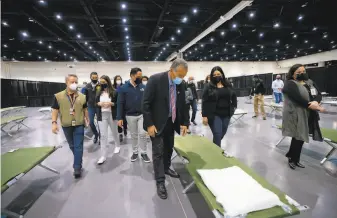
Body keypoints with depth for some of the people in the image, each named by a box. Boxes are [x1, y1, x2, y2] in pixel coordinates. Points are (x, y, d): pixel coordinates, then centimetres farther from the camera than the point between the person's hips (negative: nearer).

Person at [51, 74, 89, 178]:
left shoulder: (82, 96, -2)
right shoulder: (58, 96, -6)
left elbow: (85, 109, 10)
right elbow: (55, 110, -3)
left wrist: (87, 119, 16)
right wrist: (54, 122, -11)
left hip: (79, 125, -1)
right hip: (66, 126, 1)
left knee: (78, 146, -2)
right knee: (72, 146, 18)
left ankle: (77, 168, 4)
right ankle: (78, 160, 41)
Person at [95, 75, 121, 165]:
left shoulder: (114, 92, -4)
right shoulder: (98, 92, 7)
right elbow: (95, 103, 13)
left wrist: (111, 103, -19)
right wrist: (99, 104, -10)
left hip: (112, 115, -2)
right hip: (102, 116, 2)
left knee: (114, 132, 16)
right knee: (103, 135, -1)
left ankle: (117, 146, 42)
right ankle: (103, 156, 4)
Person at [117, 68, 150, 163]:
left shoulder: (143, 87, -2)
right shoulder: (124, 88, -6)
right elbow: (120, 103, -5)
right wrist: (120, 118, -8)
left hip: (142, 114, 0)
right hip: (130, 116, 0)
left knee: (142, 134, -2)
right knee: (133, 135, 13)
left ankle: (144, 152, 16)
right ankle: (135, 152, 29)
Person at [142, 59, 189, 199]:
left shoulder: (180, 85, -1)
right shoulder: (155, 80, -18)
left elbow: (182, 105, 9)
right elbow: (146, 103, -18)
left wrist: (184, 123, 1)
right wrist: (149, 124, -20)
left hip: (171, 122, 6)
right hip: (157, 123, -6)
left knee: (169, 148, 20)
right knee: (158, 151, 0)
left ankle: (166, 168, 43)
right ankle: (160, 181, 13)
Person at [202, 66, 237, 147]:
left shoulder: (228, 85, 6)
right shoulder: (209, 87, -6)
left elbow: (233, 96, 19)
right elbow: (205, 102, -9)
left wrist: (233, 107, 10)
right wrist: (204, 116, -13)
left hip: (226, 114, 5)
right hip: (214, 115, -5)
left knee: (222, 134, 15)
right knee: (217, 135, -6)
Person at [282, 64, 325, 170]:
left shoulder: (310, 82, 14)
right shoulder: (290, 84, -11)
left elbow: (319, 94, 5)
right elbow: (298, 99, -22)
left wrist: (316, 102, -16)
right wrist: (313, 107, -21)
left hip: (308, 116, 7)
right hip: (296, 116, -7)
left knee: (301, 138, 13)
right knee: (298, 137, -1)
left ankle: (295, 159, 27)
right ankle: (291, 158, 20)